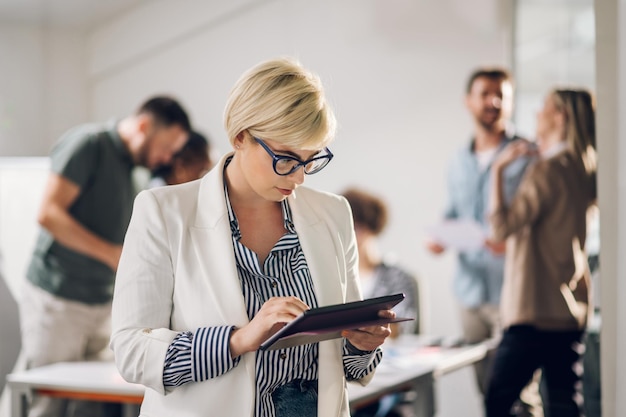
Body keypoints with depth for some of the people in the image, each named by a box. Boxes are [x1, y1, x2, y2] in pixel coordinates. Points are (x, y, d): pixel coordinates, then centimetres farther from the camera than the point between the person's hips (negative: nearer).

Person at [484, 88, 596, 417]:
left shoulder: (547, 170, -14)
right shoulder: (584, 170, 11)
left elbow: (502, 226, -16)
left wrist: (498, 170, -10)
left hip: (535, 309, -9)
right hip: (571, 309, 9)